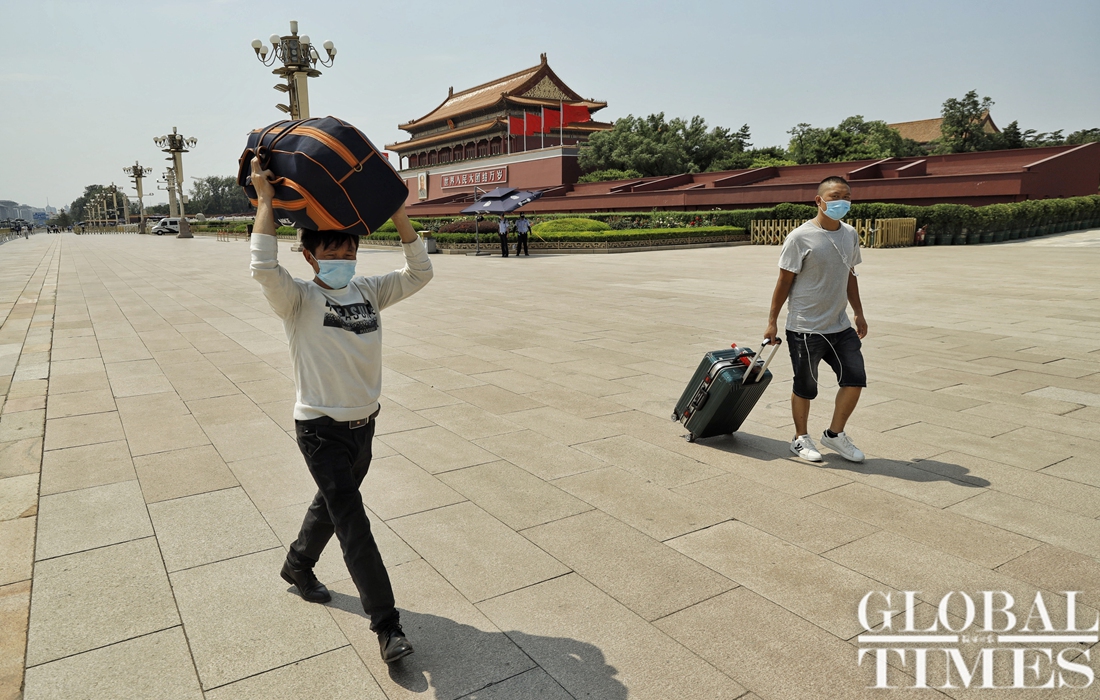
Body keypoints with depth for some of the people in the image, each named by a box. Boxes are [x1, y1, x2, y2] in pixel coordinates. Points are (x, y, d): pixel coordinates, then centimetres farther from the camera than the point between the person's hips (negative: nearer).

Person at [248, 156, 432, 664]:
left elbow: (419, 272, -2)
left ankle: (297, 566, 52)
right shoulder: (299, 300, -13)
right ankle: (387, 625, 1)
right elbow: (264, 267, -31)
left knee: (332, 504, 25)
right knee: (354, 525, -7)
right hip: (320, 430, -6)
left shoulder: (369, 292, 3)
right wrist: (265, 200, -25)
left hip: (363, 424, 6)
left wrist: (396, 211, -7)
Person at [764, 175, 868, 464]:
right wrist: (772, 322, -8)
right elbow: (785, 281, -9)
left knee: (855, 379, 3)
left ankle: (835, 434, 22)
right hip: (805, 328, -6)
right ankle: (801, 438, 26)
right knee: (805, 387, 6)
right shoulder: (800, 237, -12)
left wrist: (859, 313, 19)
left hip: (840, 326, 6)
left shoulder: (850, 235, 8)